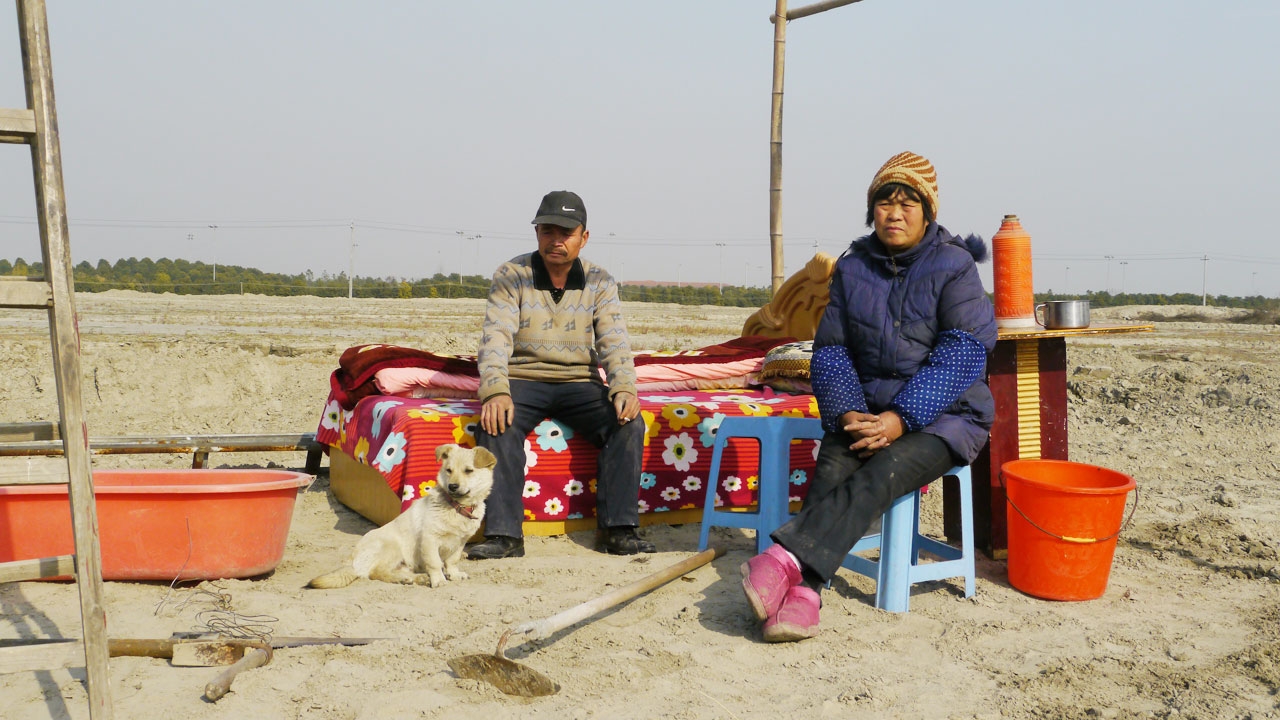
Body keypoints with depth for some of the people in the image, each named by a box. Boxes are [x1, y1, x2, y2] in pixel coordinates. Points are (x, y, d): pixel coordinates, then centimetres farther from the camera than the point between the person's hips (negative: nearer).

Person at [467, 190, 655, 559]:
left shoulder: (600, 282, 4)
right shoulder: (512, 275, -2)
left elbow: (613, 342, -5)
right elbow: (495, 337, -13)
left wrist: (623, 388, -26)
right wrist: (495, 391, -32)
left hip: (580, 382, 2)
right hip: (523, 380, -2)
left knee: (629, 423, -23)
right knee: (497, 423, -32)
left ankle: (618, 529, -15)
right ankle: (504, 535, -28)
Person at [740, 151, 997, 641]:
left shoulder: (954, 266, -3)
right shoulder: (852, 267, 10)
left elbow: (963, 355, -13)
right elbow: (830, 349, 6)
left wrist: (901, 418, -23)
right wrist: (847, 413, -13)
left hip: (944, 416, -3)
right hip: (868, 412, 3)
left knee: (886, 470, -34)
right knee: (832, 467, -29)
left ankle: (788, 558, -48)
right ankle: (804, 591, -44)